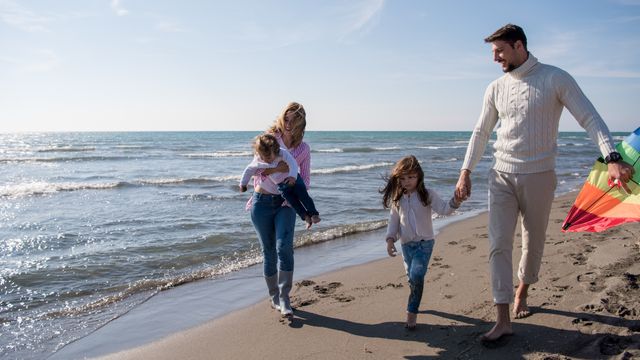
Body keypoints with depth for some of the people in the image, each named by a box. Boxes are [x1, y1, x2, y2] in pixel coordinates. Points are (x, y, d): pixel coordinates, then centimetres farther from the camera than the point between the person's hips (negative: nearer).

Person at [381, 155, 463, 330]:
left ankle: (412, 312, -4)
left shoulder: (427, 194, -8)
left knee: (416, 276, -16)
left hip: (424, 242, -4)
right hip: (406, 244, 4)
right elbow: (393, 220, 7)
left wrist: (455, 202, -34)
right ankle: (414, 304, 37)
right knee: (412, 278, 13)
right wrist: (390, 239, -4)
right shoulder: (396, 198, 2)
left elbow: (443, 209, -14)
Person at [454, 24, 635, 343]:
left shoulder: (555, 78, -5)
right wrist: (465, 173, 8)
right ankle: (503, 320, -2)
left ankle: (522, 291, 39)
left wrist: (612, 158, -23)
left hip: (538, 176, -2)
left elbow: (590, 118, -9)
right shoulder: (496, 88, 7)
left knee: (533, 242, 12)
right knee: (498, 244, -6)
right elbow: (481, 132, 13)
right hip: (502, 176, 3)